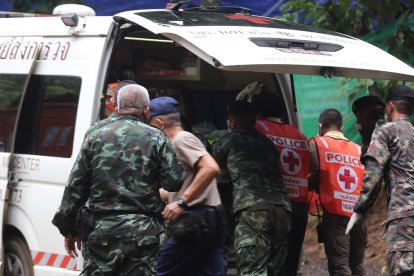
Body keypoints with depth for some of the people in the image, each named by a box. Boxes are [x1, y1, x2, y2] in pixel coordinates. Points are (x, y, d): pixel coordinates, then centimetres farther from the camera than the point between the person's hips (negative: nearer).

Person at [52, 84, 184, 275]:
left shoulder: (96, 137, 6)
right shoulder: (156, 138, 0)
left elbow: (75, 187, 6)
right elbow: (174, 181, -5)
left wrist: (69, 230, 13)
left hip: (100, 230, 2)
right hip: (142, 232, -2)